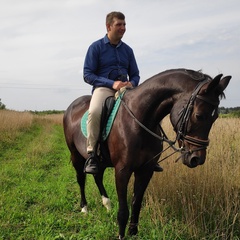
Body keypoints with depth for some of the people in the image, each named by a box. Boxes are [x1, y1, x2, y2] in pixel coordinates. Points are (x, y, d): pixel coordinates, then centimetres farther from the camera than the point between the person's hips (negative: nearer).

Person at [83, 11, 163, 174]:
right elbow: (87, 75, -5)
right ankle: (92, 154, -25)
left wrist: (131, 83, -8)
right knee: (95, 111, -37)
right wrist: (112, 83, -17)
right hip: (103, 88, -4)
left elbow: (135, 75, 19)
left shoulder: (127, 50, 15)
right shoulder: (96, 47, 1)